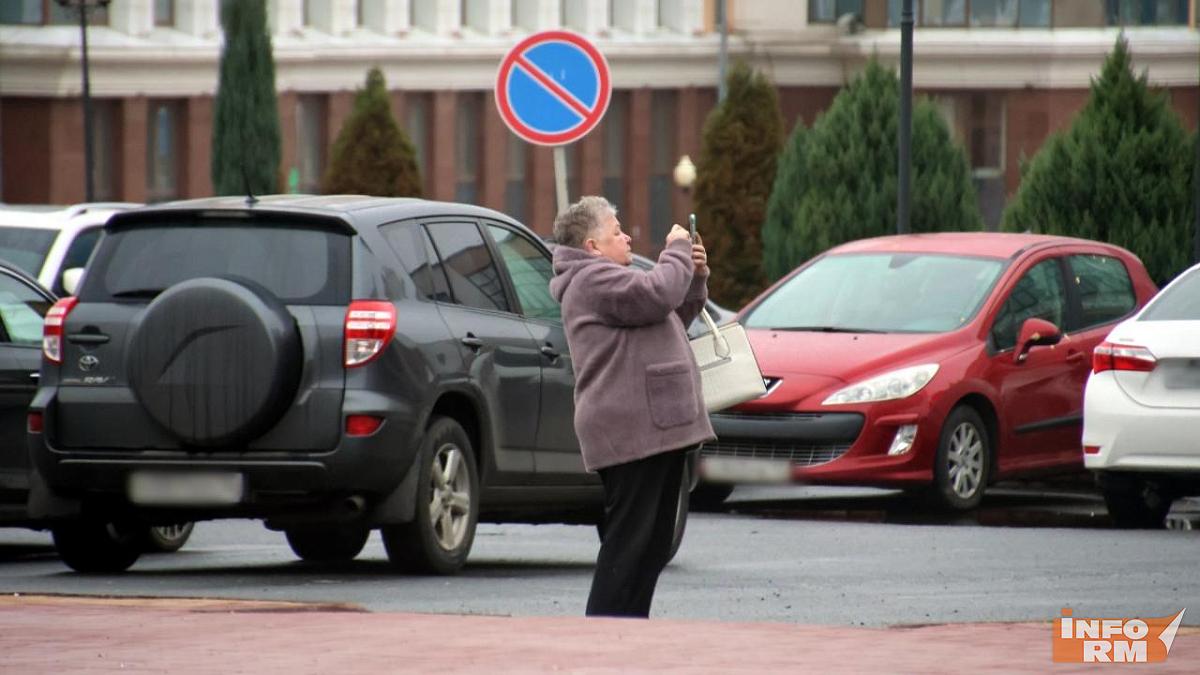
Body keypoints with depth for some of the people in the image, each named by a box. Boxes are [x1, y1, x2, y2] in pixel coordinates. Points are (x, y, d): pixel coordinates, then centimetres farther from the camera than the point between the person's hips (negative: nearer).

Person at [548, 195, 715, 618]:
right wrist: (678, 250, -7)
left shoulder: (606, 278, 26)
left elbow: (674, 318, 32)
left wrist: (695, 277, 16)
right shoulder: (593, 280, -9)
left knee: (652, 545, 12)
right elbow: (658, 294, -23)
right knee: (628, 543, -13)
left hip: (658, 430, 11)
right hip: (631, 434, -11)